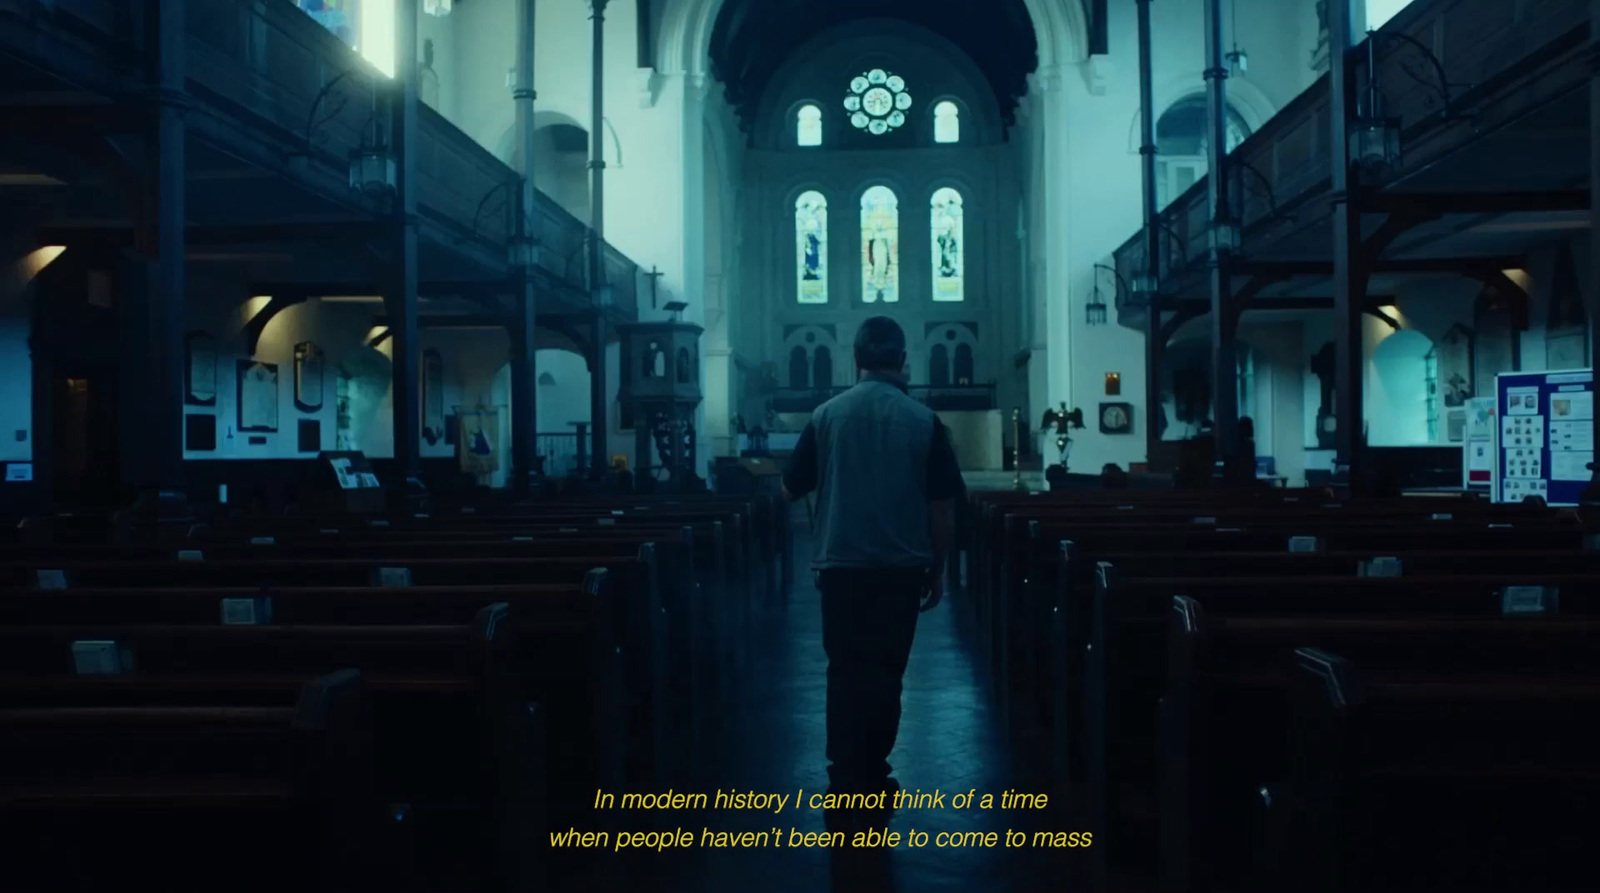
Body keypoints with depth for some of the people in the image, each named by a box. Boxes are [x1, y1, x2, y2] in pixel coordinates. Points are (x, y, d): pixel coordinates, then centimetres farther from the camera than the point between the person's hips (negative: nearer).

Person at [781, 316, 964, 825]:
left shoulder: (826, 416, -1)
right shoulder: (923, 420, -4)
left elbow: (791, 490, 7)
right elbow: (942, 505, -3)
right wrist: (938, 570, 7)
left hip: (840, 563, 0)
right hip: (901, 566, 0)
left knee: (846, 669, 8)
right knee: (886, 670, 11)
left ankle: (846, 780, 7)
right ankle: (873, 775, 18)